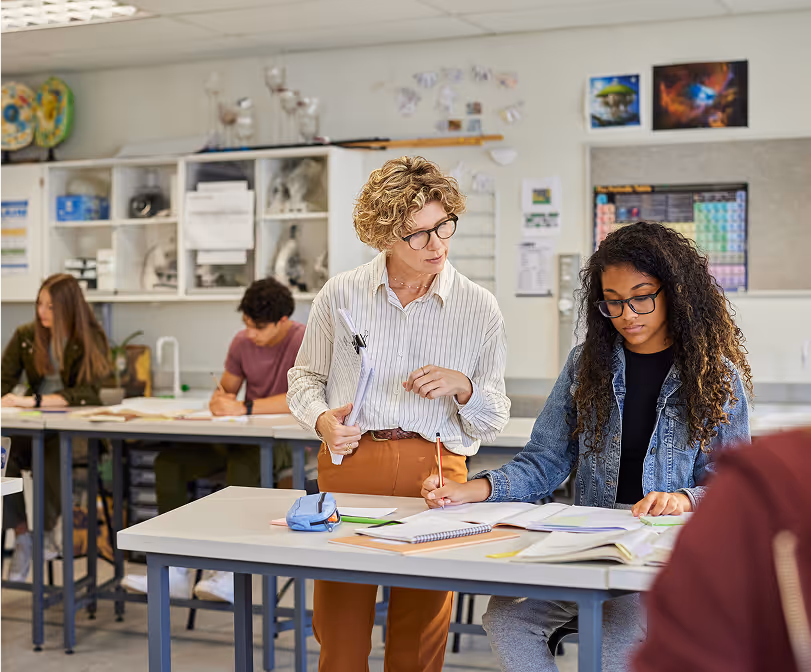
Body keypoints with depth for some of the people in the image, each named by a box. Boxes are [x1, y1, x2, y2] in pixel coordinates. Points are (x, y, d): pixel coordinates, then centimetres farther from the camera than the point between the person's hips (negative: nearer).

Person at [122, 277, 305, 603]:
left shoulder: (304, 341, -15)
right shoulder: (242, 342, 6)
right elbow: (226, 387, 18)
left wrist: (244, 408, -31)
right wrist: (219, 398, -8)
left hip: (286, 442, -7)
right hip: (242, 438, 7)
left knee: (243, 464, -40)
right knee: (169, 461, -11)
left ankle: (230, 573, -33)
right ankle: (177, 570, -12)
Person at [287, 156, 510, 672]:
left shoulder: (479, 308, 3)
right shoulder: (341, 294, 4)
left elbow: (495, 419, 8)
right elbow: (305, 377, 18)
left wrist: (463, 387, -12)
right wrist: (322, 419, -2)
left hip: (436, 469, 0)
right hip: (349, 460, 0)